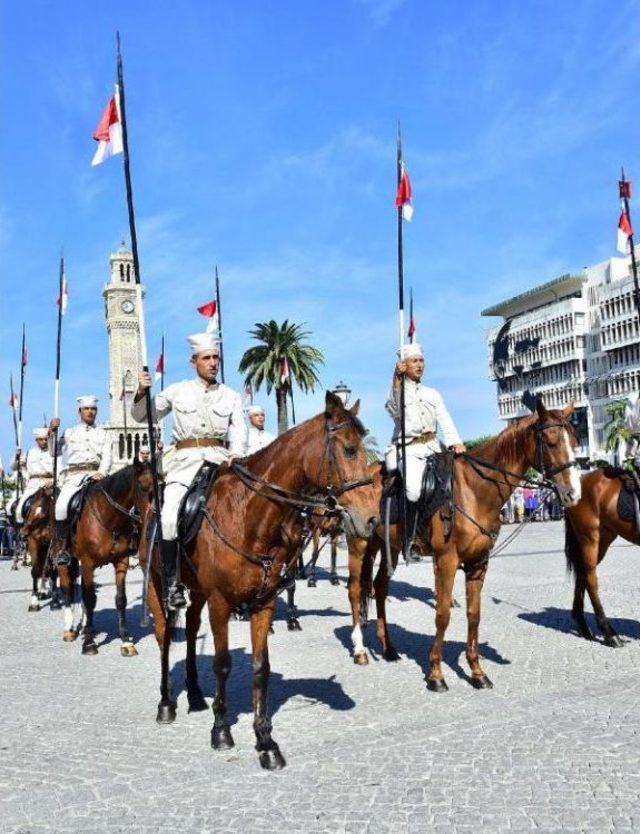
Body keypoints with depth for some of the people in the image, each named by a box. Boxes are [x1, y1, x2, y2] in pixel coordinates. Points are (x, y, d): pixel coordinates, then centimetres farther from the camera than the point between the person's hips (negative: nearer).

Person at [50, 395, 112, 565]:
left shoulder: (103, 434, 18)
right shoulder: (69, 433, 20)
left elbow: (107, 457, 5)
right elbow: (54, 452, 12)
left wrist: (101, 473, -15)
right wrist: (52, 432, -3)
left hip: (97, 476, 1)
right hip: (74, 476, 0)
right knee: (61, 505, -27)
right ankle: (62, 548, -20)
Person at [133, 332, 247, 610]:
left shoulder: (231, 396, 14)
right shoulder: (177, 391, 12)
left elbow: (239, 430, 2)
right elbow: (142, 416, 16)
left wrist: (236, 455, -18)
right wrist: (141, 393, -4)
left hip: (219, 460, 1)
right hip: (185, 460, -1)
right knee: (169, 518, -21)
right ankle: (173, 581, -7)